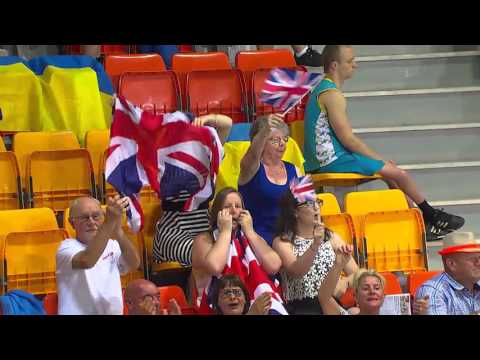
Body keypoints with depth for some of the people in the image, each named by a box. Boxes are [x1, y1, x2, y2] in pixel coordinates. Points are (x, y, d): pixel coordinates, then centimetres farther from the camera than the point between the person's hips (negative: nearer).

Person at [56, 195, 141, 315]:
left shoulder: (112, 245, 10)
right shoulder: (68, 247, -2)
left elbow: (134, 264, -10)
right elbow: (86, 262, -24)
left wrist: (118, 230, -25)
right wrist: (111, 221, -30)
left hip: (114, 312, 5)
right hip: (79, 312, -5)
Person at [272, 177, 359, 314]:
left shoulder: (331, 237, 12)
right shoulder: (282, 242, 1)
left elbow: (356, 274, 10)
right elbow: (296, 272, -16)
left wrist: (345, 282, -11)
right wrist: (315, 244, -27)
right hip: (301, 309, -4)